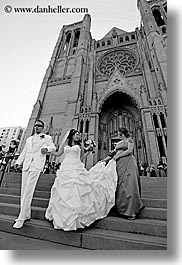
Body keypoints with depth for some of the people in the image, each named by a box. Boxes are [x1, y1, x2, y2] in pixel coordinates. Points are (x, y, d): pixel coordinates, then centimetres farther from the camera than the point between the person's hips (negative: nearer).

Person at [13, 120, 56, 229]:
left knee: (28, 191, -8)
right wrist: (18, 162, 6)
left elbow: (53, 147, 10)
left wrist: (46, 148, -11)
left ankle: (21, 218, 4)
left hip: (36, 166, -5)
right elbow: (24, 152, 20)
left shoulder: (47, 138, 9)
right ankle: (27, 215, 23)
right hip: (26, 166, 5)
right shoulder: (29, 139, 22)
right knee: (24, 191, 9)